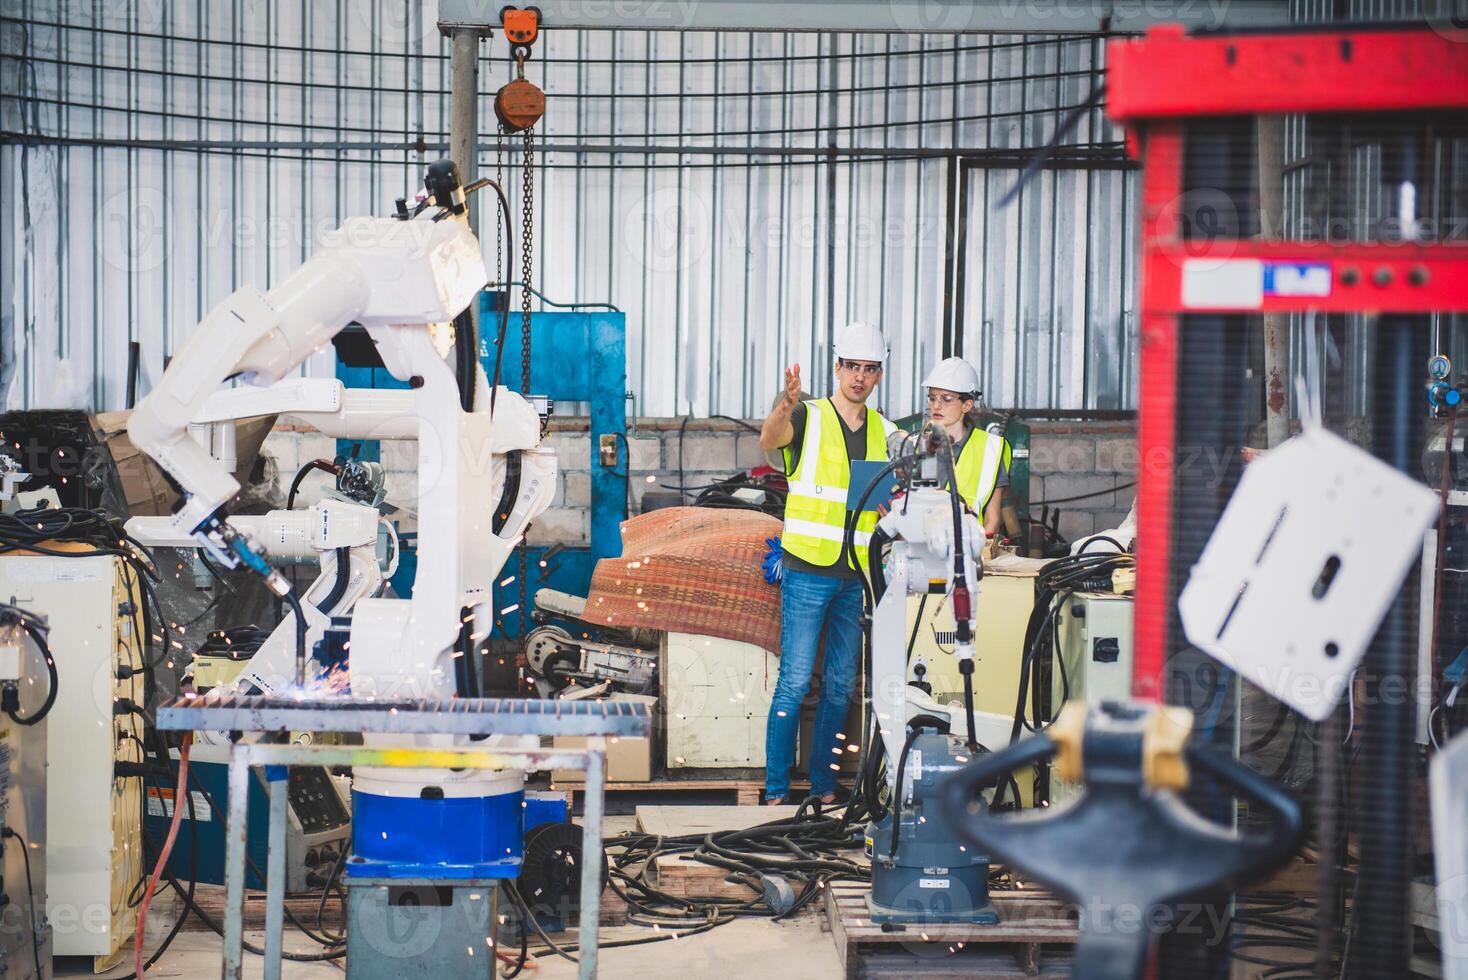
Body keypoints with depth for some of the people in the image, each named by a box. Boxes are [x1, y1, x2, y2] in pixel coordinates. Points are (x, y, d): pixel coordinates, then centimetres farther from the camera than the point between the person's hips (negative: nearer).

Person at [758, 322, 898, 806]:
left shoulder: (884, 432, 12)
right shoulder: (809, 417, -3)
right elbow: (769, 440, -25)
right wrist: (785, 407, -45)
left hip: (857, 575, 5)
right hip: (808, 570, -5)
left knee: (841, 685, 9)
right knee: (795, 681, -8)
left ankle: (825, 786, 18)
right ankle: (776, 790, -2)